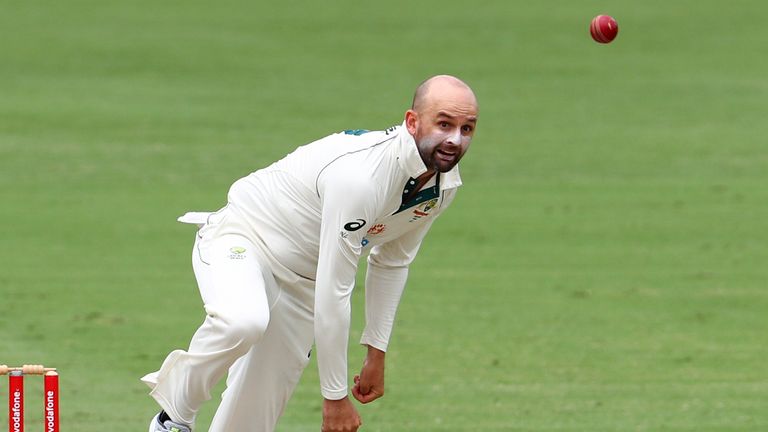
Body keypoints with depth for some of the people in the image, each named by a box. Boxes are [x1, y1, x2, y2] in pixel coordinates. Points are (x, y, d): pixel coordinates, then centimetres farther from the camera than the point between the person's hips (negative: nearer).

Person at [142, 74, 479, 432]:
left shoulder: (444, 182, -8)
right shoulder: (360, 173, -35)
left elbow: (391, 262, 12)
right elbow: (334, 292, -32)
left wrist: (376, 352, 10)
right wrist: (335, 396, -27)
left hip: (301, 280, 8)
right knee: (243, 322, -41)